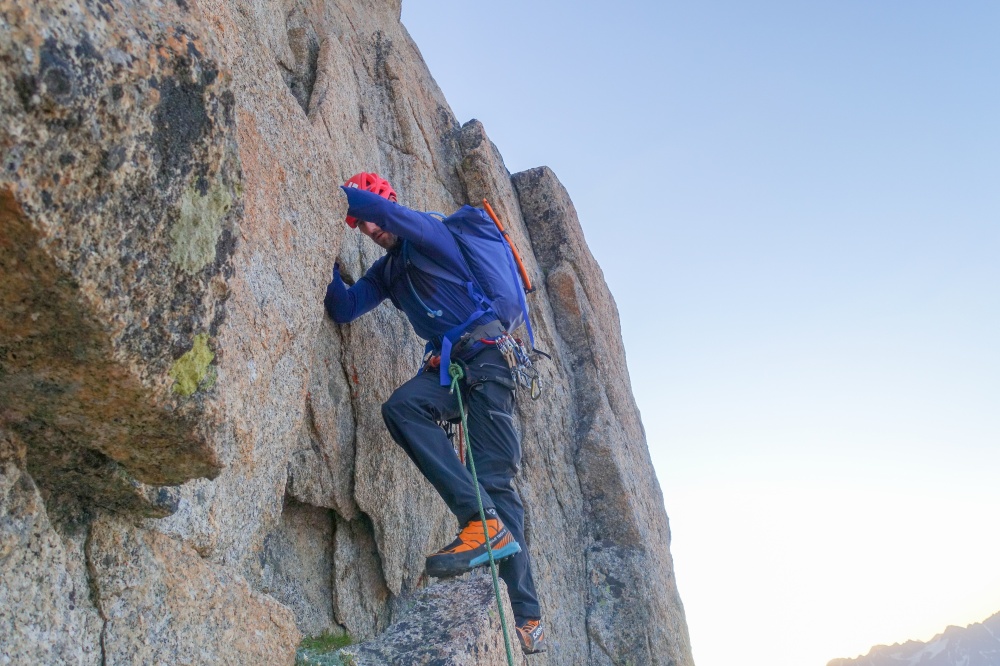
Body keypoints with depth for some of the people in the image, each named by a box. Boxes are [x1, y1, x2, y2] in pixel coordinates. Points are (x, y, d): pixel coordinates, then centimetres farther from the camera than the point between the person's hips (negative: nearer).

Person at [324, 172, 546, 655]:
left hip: (484, 355, -6)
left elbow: (382, 207, -17)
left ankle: (526, 615, -15)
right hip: (446, 366, 7)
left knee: (494, 477, -16)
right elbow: (342, 309, 15)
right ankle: (486, 524, -29)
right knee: (401, 407, -24)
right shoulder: (385, 272, 23)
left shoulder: (428, 230, 2)